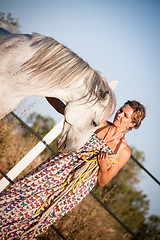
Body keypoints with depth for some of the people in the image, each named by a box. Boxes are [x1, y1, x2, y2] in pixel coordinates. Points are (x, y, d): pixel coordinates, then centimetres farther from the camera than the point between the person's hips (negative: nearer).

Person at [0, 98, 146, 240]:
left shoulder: (124, 152, -3)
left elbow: (102, 182, 4)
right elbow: (62, 108, 9)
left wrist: (103, 168, -16)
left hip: (74, 190, -3)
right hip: (56, 170, 3)